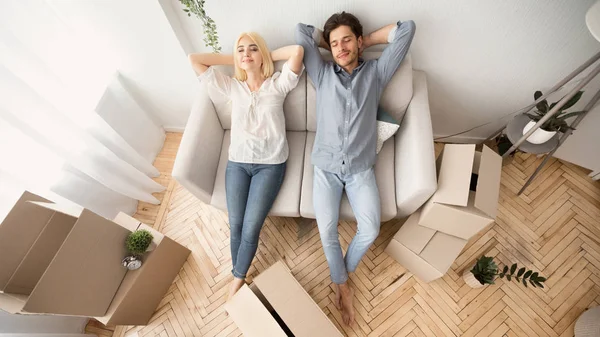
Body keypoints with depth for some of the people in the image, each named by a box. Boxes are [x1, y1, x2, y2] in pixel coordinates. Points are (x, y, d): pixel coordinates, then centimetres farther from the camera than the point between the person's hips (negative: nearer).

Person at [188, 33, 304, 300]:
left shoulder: (278, 84, 4)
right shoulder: (231, 86, 12)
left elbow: (298, 50, -10)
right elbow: (193, 59, 11)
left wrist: (268, 55, 5)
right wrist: (232, 58, 12)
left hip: (270, 164, -3)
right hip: (237, 162, 3)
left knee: (250, 229, -8)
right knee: (235, 226, -3)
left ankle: (237, 280, 18)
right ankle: (239, 279, 22)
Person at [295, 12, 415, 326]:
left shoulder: (376, 72, 10)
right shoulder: (322, 74, 10)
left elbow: (407, 28, 9)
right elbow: (301, 30, 7)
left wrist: (367, 40, 14)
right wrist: (331, 43, 16)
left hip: (360, 168, 0)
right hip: (326, 166, 0)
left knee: (370, 230, -13)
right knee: (327, 230, -12)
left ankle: (342, 274, 19)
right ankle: (341, 284, 17)